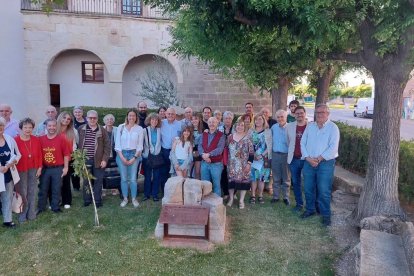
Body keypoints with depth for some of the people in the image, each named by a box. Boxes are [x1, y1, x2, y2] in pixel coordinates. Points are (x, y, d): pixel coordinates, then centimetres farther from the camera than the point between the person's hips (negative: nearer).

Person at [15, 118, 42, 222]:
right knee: (22, 192, 4)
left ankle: (31, 213, 23)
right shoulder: (15, 140, -13)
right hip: (21, 170, -3)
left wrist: (39, 168, 2)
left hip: (33, 169, 3)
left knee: (32, 191, 11)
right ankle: (23, 214, 19)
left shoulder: (36, 140, -1)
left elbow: (39, 155, 4)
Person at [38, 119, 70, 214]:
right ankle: (40, 207, 24)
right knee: (43, 189, 11)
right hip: (44, 169, 2)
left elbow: (66, 154, -3)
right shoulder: (40, 139, 2)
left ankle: (55, 207, 19)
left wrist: (65, 167, -5)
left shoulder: (61, 139, -4)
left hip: (58, 169, -2)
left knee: (56, 189, 7)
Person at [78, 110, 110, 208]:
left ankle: (98, 201, 17)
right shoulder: (81, 129, 4)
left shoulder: (102, 130, 0)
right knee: (86, 181, 10)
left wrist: (104, 159, -8)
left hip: (98, 161, -1)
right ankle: (87, 200, 23)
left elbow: (107, 146, -1)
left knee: (98, 181, 5)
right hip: (85, 160, 1)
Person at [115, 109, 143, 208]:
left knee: (133, 178, -3)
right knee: (124, 178, 3)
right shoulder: (121, 127, 3)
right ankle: (125, 198, 16)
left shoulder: (139, 129, 2)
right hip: (121, 154, 1)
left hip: (134, 154, -1)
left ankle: (134, 198, 11)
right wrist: (122, 157, -6)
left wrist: (134, 158, -6)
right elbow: (117, 143, 1)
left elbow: (140, 145, 2)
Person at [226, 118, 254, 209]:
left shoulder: (247, 138, -4)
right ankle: (231, 199, 20)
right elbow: (226, 150, 12)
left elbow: (251, 152, -6)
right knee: (231, 180, 5)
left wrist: (249, 163, -12)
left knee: (243, 180, 0)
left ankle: (241, 200, 12)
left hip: (243, 164, -3)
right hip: (232, 164, 3)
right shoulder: (230, 137, 6)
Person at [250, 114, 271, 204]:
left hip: (263, 158, -2)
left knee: (261, 177, 3)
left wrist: (261, 155, -14)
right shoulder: (251, 132, 7)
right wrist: (253, 154, -10)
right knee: (253, 177, 3)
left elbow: (269, 146, -6)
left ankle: (260, 196, 14)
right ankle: (253, 195, 13)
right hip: (253, 158, 2)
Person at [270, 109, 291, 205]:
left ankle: (286, 197, 20)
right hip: (275, 155, 3)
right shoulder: (273, 127, 4)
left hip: (286, 155, -3)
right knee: (276, 178, 11)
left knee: (286, 178, 9)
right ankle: (275, 196, 21)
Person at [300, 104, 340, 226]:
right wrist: (308, 158, -8)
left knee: (324, 191, -3)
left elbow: (333, 147, -12)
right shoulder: (310, 126, 9)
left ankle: (326, 214, 11)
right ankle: (310, 209, 30)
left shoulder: (333, 127, -4)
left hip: (325, 163, -4)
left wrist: (319, 159, -15)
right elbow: (303, 143, 6)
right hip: (309, 162, 4)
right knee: (308, 188, 12)